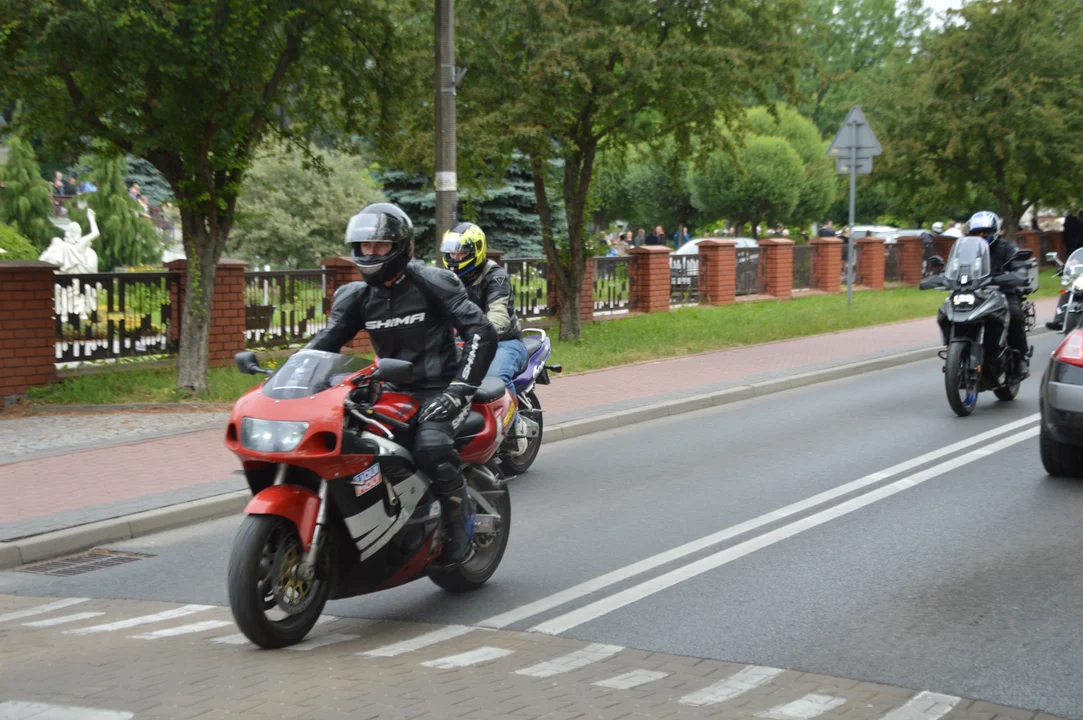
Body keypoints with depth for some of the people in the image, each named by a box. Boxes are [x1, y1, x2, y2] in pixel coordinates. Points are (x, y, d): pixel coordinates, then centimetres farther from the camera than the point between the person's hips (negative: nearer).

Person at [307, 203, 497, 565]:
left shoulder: (432, 283, -5)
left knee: (431, 445, -35)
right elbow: (325, 342, 3)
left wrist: (459, 388, -24)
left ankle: (461, 518, -10)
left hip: (438, 392, -6)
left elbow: (482, 332, -12)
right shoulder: (356, 297, 11)